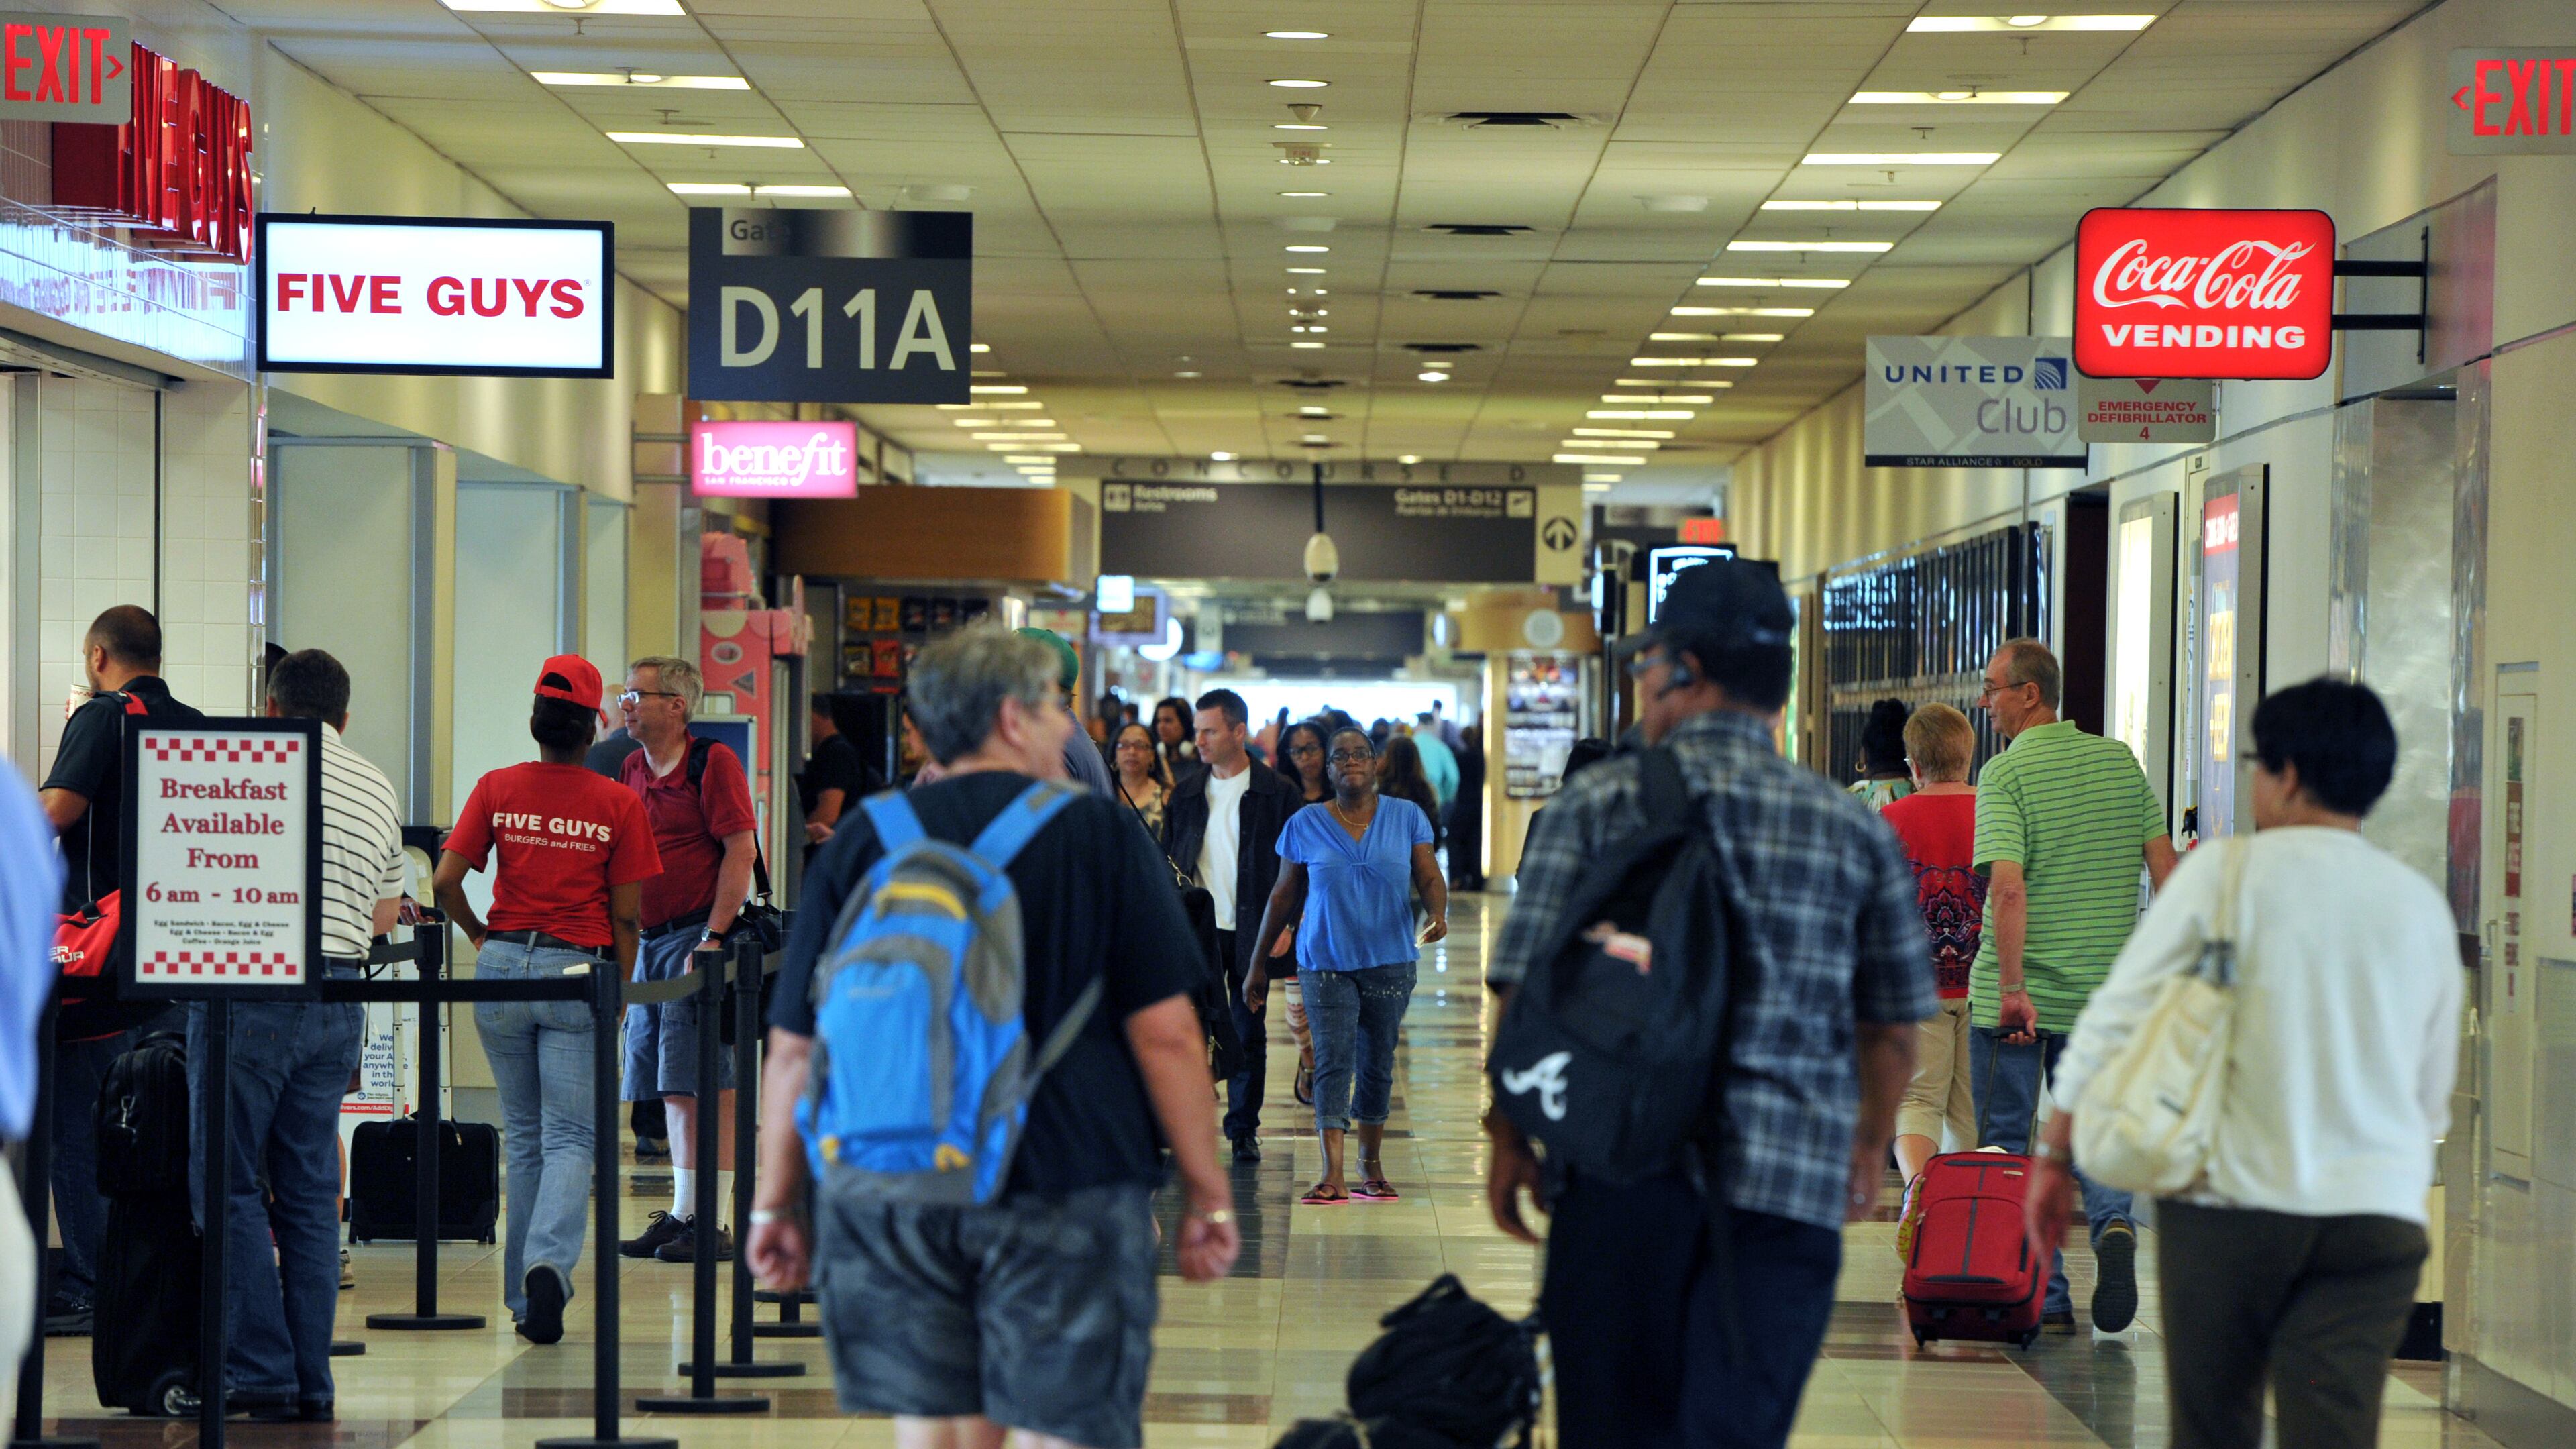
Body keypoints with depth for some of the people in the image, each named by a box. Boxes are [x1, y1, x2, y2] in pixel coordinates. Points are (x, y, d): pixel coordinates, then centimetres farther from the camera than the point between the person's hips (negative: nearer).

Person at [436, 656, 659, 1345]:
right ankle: (549, 1262, -23)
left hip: (504, 967, 2)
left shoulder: (497, 790, 1)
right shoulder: (617, 804, -3)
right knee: (569, 1136, 0)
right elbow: (628, 916, -2)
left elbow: (445, 882, -3)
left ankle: (524, 1296, 17)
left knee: (523, 1134, 14)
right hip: (578, 972, -2)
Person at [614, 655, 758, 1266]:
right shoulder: (631, 771, 14)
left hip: (695, 937, -7)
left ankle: (701, 1221, -7)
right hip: (647, 941, 7)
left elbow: (740, 851, -12)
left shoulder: (712, 763, -7)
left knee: (693, 1087, -9)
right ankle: (681, 1214, 13)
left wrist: (713, 939, -17)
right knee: (667, 1090, 9)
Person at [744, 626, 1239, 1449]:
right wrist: (1208, 1196, 3)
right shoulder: (1100, 835, 0)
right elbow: (1165, 1034, -4)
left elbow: (795, 1049, 7)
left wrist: (778, 1201, 15)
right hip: (1066, 1193, -3)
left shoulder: (862, 843, 8)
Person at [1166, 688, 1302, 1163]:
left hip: (1250, 932, -2)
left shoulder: (1277, 793, -1)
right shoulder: (1186, 794, 10)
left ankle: (1244, 1129, 13)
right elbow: (1173, 861, 13)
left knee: (1249, 1032, 4)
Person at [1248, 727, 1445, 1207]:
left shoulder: (1407, 817, 4)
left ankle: (1371, 1168, 21)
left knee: (1377, 1063, 8)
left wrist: (1438, 914, -22)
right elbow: (1283, 898, 9)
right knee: (1332, 1059, -12)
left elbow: (1430, 879, 1)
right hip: (1326, 962, -1)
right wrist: (1258, 965, 10)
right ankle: (1333, 1175, -21)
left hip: (1390, 960, 1)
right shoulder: (1305, 826, 2)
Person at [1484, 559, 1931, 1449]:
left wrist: (1509, 1139, 10)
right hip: (1789, 1180, 1)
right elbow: (1891, 1028, 15)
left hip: (1621, 1174, -1)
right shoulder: (1855, 831, 9)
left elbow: (1527, 994, -1)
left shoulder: (1599, 801, 2)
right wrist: (1871, 1145, 31)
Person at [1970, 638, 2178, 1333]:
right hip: (2104, 992, 5)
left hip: (2017, 998, -5)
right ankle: (2113, 1225, -13)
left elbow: (2007, 887, -21)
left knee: (2010, 1142, 8)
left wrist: (2012, 986, -24)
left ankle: (2044, 1297, 7)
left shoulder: (2007, 773, -10)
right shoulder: (2120, 761, 7)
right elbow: (2165, 866, 6)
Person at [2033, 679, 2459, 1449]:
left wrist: (2054, 1155, 6)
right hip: (2379, 1211, 3)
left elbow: (2115, 1017, -2)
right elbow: (2434, 1092, 17)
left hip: (2234, 1200, -2)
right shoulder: (2422, 905, 10)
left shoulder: (2226, 871, -1)